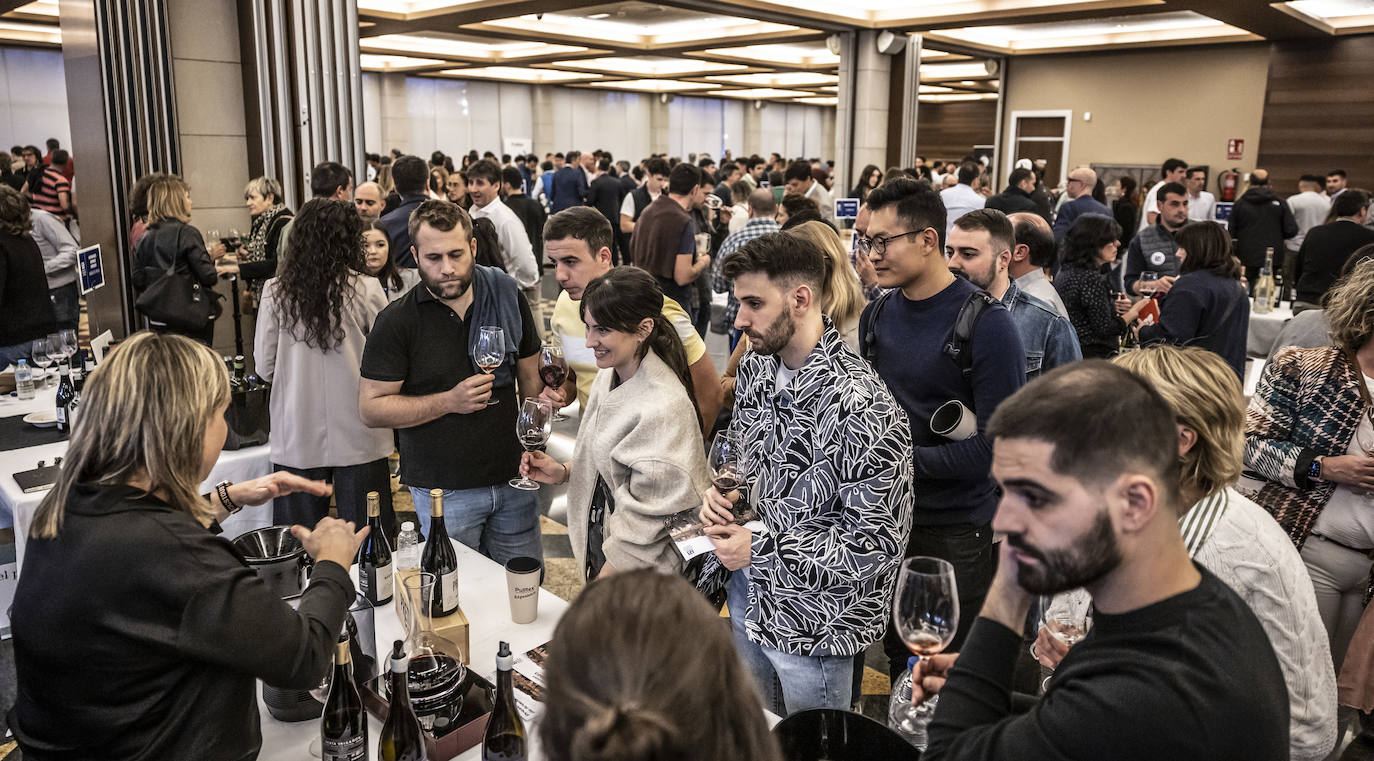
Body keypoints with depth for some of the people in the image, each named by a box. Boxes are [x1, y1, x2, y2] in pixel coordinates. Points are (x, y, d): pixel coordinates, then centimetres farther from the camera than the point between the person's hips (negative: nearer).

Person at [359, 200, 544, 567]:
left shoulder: (508, 298, 2)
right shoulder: (395, 322, -9)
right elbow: (371, 409, -9)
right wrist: (450, 401, -18)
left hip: (515, 480, 3)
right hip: (444, 491, -3)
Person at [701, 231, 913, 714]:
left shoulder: (861, 408, -28)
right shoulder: (756, 368, -3)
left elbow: (877, 543, -25)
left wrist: (758, 550, -21)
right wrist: (724, 493, -7)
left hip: (813, 624, -7)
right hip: (747, 597, 7)